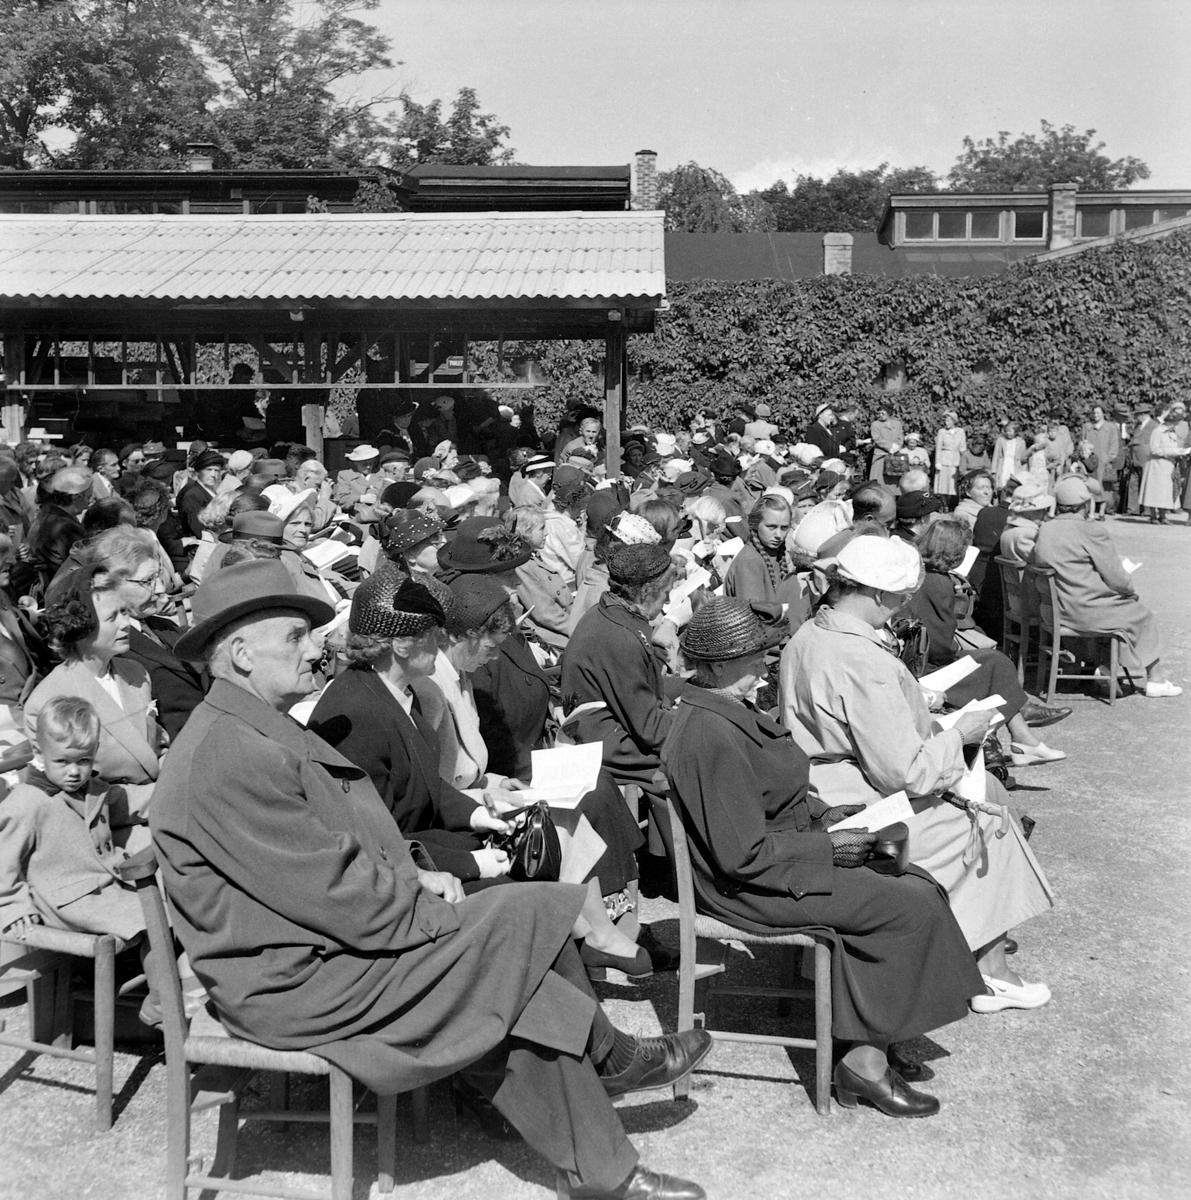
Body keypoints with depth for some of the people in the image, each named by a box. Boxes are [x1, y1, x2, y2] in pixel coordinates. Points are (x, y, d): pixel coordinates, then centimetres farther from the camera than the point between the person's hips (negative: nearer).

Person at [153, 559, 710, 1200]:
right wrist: (441, 912, -12)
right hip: (295, 988, -10)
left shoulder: (258, 731, 13)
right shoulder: (230, 757, -23)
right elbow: (330, 891, -24)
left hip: (324, 948, 10)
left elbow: (349, 836, 20)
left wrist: (411, 874, 3)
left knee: (518, 993, -1)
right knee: (524, 915, -12)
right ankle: (610, 1057, 14)